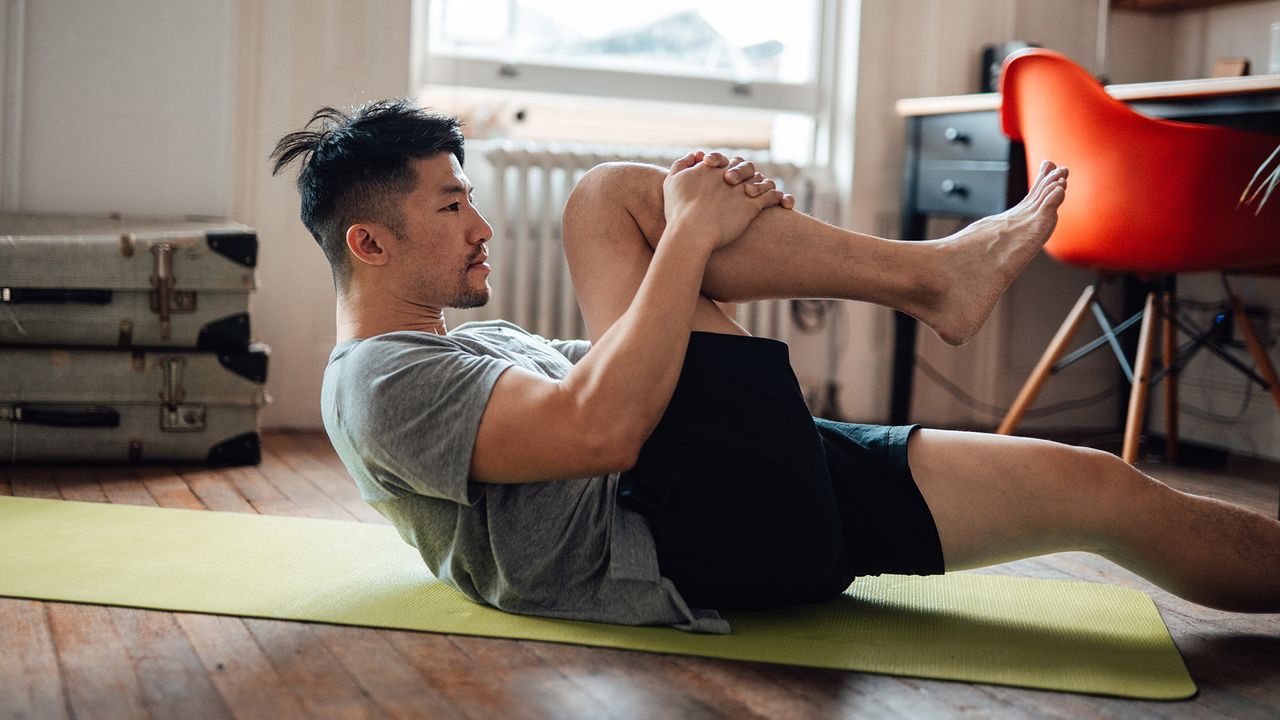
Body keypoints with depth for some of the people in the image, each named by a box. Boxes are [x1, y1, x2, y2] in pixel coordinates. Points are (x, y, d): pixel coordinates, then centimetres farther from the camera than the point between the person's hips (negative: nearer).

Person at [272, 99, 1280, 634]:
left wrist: (729, 232, 10)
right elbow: (602, 428, -24)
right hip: (705, 533, -11)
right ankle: (934, 273, 0)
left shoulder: (469, 345, 27)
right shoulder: (382, 382, -8)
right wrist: (691, 232, -15)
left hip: (758, 501, 11)